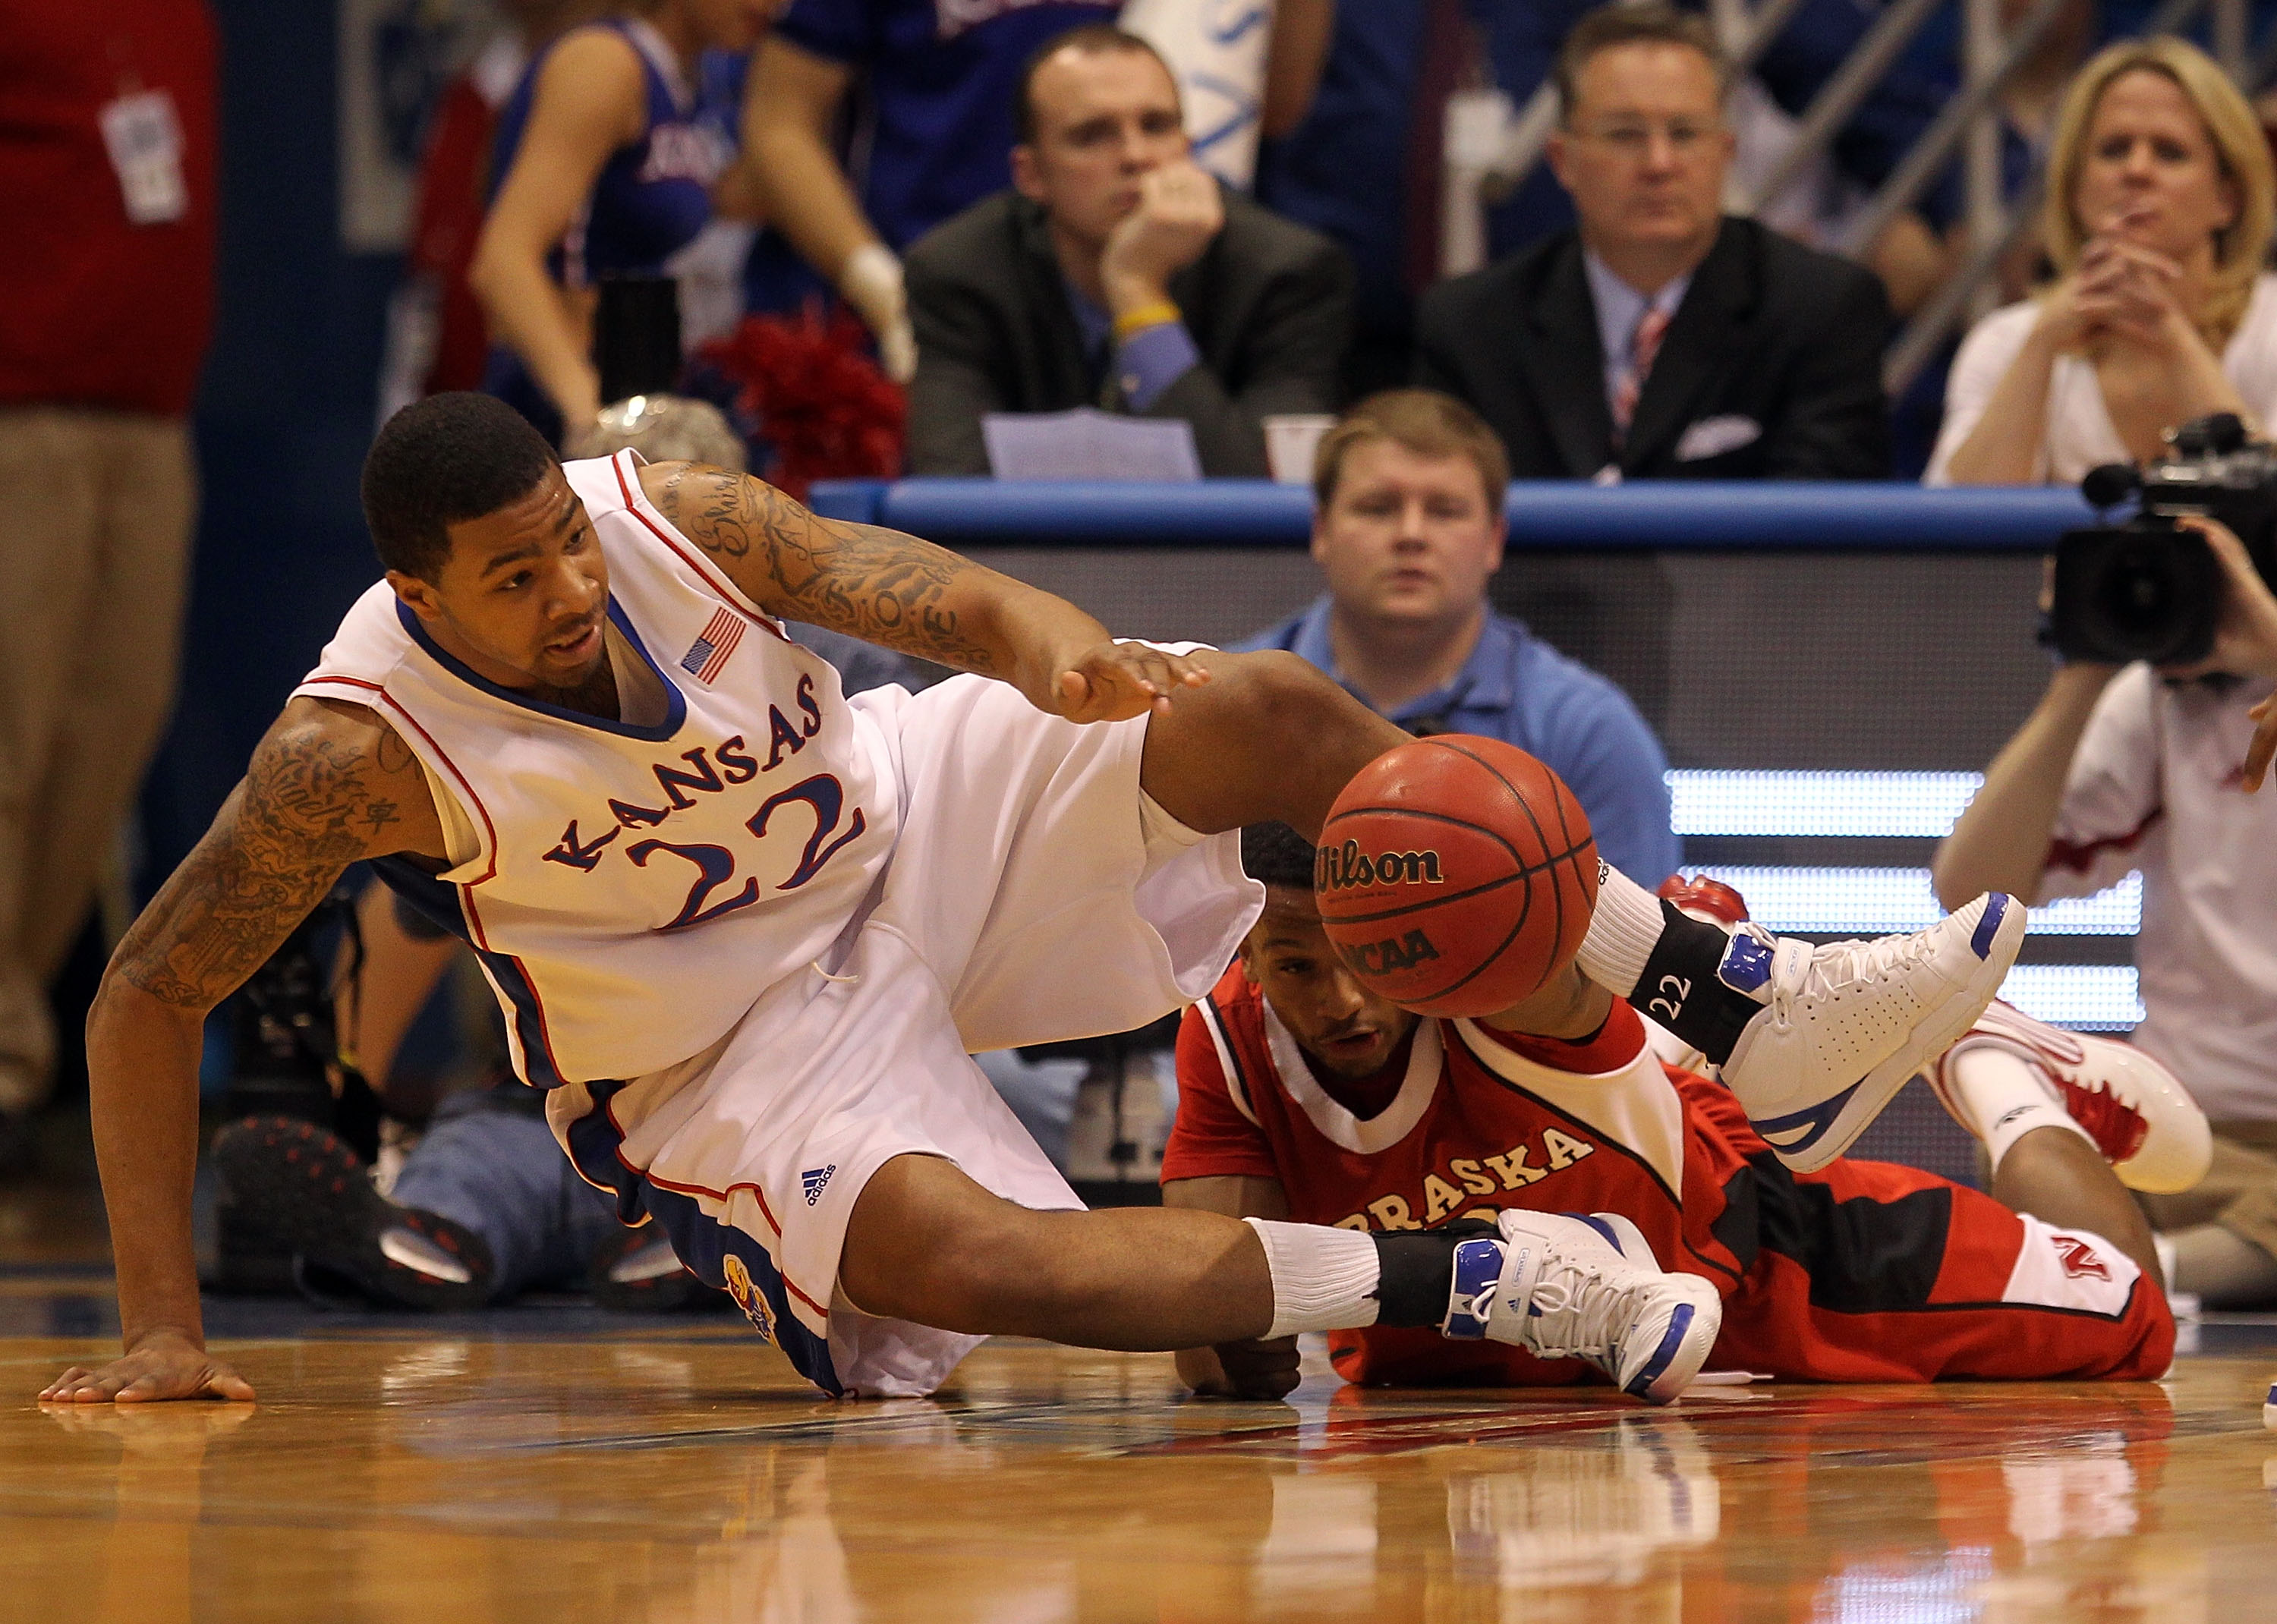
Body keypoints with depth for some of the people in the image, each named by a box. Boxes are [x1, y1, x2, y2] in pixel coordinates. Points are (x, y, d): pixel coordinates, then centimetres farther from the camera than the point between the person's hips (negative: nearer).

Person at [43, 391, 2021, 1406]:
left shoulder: (669, 511, -16)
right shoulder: (360, 749, -24)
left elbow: (877, 575, -26)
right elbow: (146, 998, -18)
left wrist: (1037, 640, -50)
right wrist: (161, 1326, -24)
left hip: (903, 815, 4)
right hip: (736, 1043, -4)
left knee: (1261, 711, -18)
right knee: (971, 1255, -35)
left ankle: (1754, 1020, -15)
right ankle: (1470, 1283, -25)